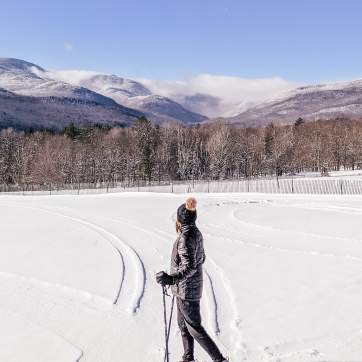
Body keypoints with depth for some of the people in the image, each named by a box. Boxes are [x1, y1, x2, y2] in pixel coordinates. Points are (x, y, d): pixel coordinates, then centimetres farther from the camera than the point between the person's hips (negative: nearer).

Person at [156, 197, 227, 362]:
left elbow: (189, 267, -29)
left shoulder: (186, 238, -24)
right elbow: (200, 259, 14)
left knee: (195, 328, 3)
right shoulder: (196, 233, 3)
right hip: (187, 288, 10)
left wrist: (171, 278, -42)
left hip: (186, 290, -9)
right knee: (183, 323, 21)